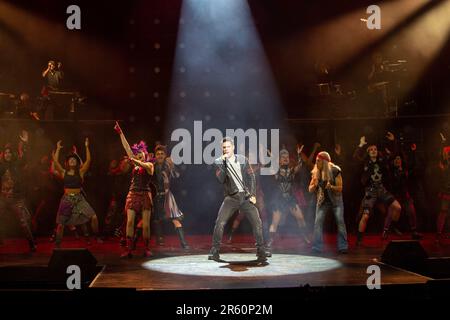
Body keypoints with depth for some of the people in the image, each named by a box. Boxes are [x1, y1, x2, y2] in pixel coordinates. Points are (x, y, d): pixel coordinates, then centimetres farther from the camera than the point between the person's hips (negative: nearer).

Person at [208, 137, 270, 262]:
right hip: (231, 197, -1)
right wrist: (222, 163, -20)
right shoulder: (219, 162, 0)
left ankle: (261, 250, 10)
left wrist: (253, 194, -1)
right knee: (220, 222, -15)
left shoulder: (242, 160, 4)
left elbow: (251, 177, 6)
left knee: (257, 222, -5)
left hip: (246, 196, 1)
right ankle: (215, 250, -2)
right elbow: (221, 179, -14)